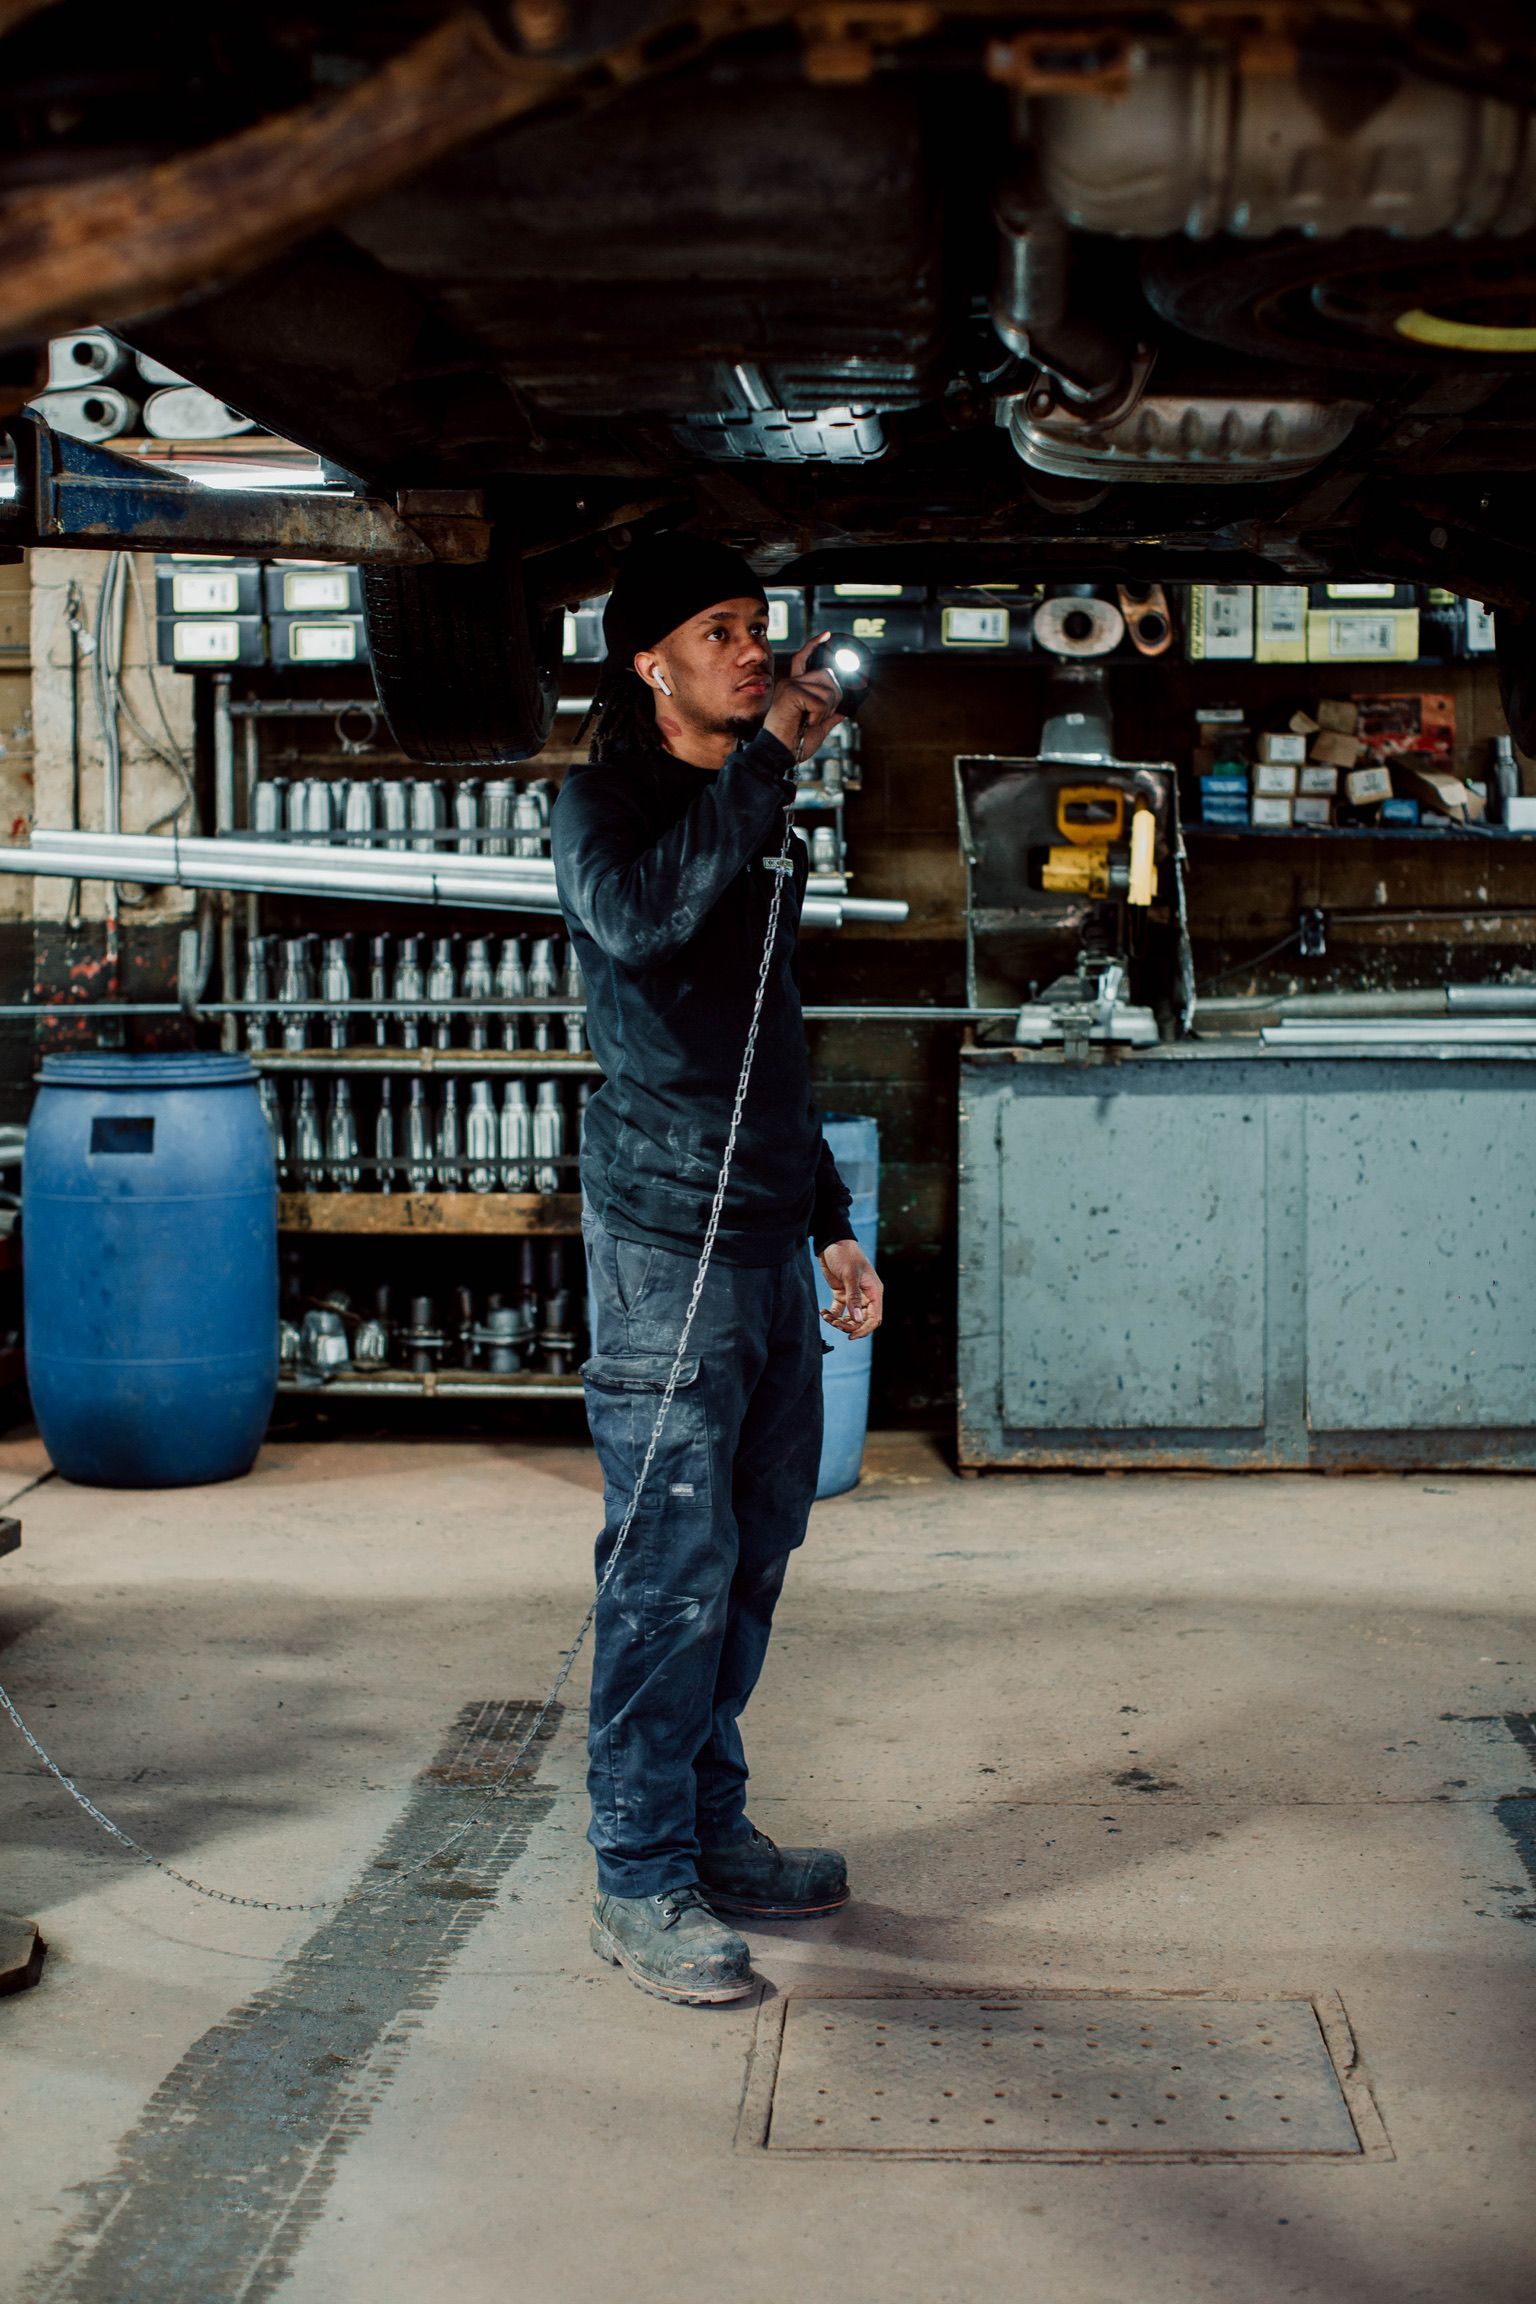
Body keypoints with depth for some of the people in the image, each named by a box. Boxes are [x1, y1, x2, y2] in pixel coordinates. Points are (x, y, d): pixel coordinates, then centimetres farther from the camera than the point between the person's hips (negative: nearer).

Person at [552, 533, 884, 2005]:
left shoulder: (759, 825, 19)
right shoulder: (608, 803, -5)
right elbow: (638, 919, -30)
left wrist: (829, 1221, 22)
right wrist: (768, 758, -24)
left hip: (768, 1238, 8)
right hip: (667, 1237, -8)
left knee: (751, 1554, 12)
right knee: (672, 1570, -6)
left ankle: (712, 1835, 23)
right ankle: (641, 1882, 3)